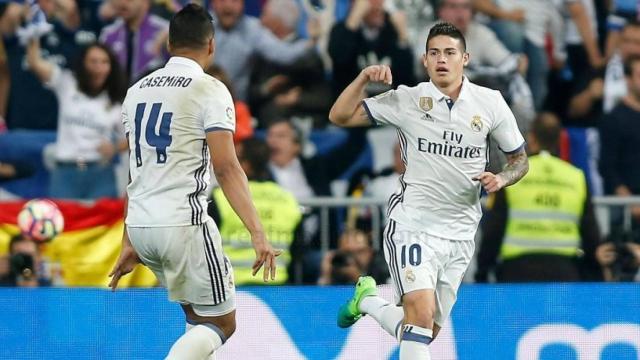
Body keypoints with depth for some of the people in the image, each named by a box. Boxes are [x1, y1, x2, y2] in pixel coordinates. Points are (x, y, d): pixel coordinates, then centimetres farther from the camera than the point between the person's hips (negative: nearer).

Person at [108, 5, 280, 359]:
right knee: (221, 325, 4)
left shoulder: (138, 90, 13)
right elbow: (226, 168, -15)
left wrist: (129, 243, 23)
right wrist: (258, 235, -19)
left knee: (198, 318, 22)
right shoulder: (209, 90, -6)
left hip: (140, 226, 7)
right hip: (183, 224, -7)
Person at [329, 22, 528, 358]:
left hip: (460, 235, 4)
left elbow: (519, 159, 10)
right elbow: (340, 116, -6)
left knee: (425, 331, 12)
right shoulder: (406, 100, -6)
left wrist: (501, 178, -11)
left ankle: (366, 299, 39)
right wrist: (364, 77, -21)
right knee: (421, 313, -25)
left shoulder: (490, 103, 0)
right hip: (412, 225, -4)